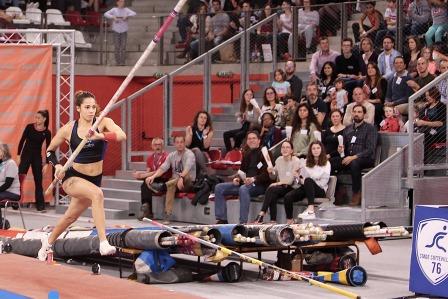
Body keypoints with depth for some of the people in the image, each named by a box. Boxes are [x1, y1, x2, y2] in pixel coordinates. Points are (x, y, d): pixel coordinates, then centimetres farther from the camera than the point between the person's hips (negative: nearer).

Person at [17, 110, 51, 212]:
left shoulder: (47, 132, -4)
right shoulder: (29, 127, -5)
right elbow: (22, 141, 0)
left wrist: (46, 164, -4)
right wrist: (18, 155, -4)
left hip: (37, 157, 1)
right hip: (26, 155, 0)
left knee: (38, 181, 4)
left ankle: (40, 205, 10)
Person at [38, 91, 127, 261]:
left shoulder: (103, 123, -9)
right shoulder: (68, 129, -7)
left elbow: (122, 135, -29)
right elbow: (49, 150, 8)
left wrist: (100, 136, -44)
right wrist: (57, 166, -11)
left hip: (94, 179, 3)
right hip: (72, 178, -3)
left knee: (71, 217, 21)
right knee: (97, 194, -34)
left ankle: (48, 242, 48)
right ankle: (103, 243, -38)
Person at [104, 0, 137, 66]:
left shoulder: (126, 10, 4)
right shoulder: (114, 10, 2)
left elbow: (134, 13, -8)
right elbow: (106, 14, -8)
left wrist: (127, 16, -22)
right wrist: (113, 17, -21)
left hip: (124, 31, 0)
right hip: (116, 31, 0)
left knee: (123, 47, -4)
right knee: (117, 47, 0)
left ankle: (123, 62, 0)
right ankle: (118, 62, 7)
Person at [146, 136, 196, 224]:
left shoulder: (189, 154, -8)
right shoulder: (172, 155, 11)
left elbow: (187, 168, -28)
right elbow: (163, 168, 0)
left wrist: (181, 178, -48)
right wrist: (153, 176, -20)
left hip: (188, 183, -4)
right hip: (174, 181, 4)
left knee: (186, 176, -38)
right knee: (171, 186, -32)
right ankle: (168, 214, -35)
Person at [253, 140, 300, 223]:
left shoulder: (296, 161, -8)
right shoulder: (279, 160, 8)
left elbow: (291, 181, -14)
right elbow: (273, 177, 15)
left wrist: (278, 183, -20)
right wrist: (271, 172, -6)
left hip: (291, 188, -5)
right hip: (280, 187, 5)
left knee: (272, 189, -29)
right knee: (272, 197, -29)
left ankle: (261, 216, -31)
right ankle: (273, 220, -28)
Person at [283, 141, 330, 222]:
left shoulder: (326, 164, 5)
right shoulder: (306, 162, 16)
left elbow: (323, 182, -5)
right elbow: (301, 179, 15)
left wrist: (305, 181, -11)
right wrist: (299, 178, -10)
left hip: (320, 190, -4)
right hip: (305, 188, 4)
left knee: (308, 180, -39)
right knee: (288, 197, -27)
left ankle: (311, 209, -54)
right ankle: (289, 220, -19)